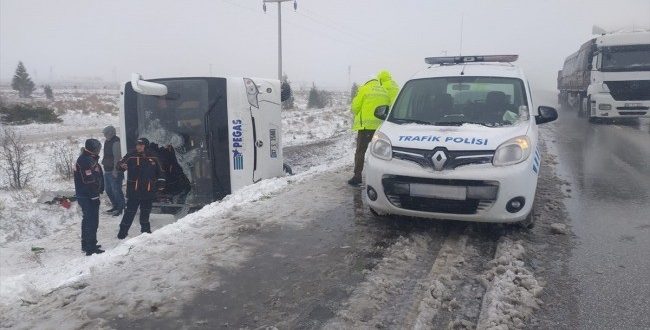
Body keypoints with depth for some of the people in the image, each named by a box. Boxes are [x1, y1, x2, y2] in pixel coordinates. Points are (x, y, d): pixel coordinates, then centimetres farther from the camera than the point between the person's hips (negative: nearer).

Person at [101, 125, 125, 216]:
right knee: (108, 190, 17)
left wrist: (115, 170, -23)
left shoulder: (115, 142, -16)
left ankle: (120, 208, 5)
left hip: (114, 171, -10)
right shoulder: (107, 142, 14)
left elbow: (117, 157, -21)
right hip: (107, 170, 10)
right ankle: (115, 206, 29)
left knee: (116, 190, -5)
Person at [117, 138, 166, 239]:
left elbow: (160, 171, 12)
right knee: (130, 211, -3)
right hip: (133, 190, -2)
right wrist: (122, 166, -33)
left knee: (146, 211, 16)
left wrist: (161, 182, 8)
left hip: (148, 190, 3)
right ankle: (123, 231, 7)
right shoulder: (131, 156, -3)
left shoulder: (153, 158, 3)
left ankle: (145, 229, 31)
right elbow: (120, 164, -10)